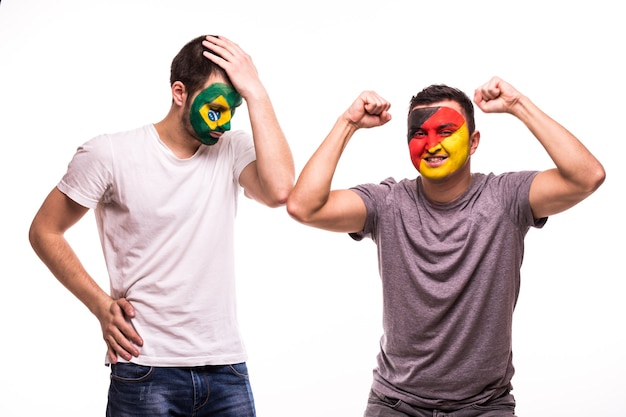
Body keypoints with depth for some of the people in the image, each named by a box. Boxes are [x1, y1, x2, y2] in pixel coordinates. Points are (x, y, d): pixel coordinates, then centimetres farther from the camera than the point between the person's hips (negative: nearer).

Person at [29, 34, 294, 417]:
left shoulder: (233, 151, 0)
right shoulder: (110, 155, -5)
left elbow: (279, 191, -21)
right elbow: (45, 231, 3)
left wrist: (255, 91, -18)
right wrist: (102, 305, -6)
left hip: (227, 370, 3)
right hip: (146, 368, -2)